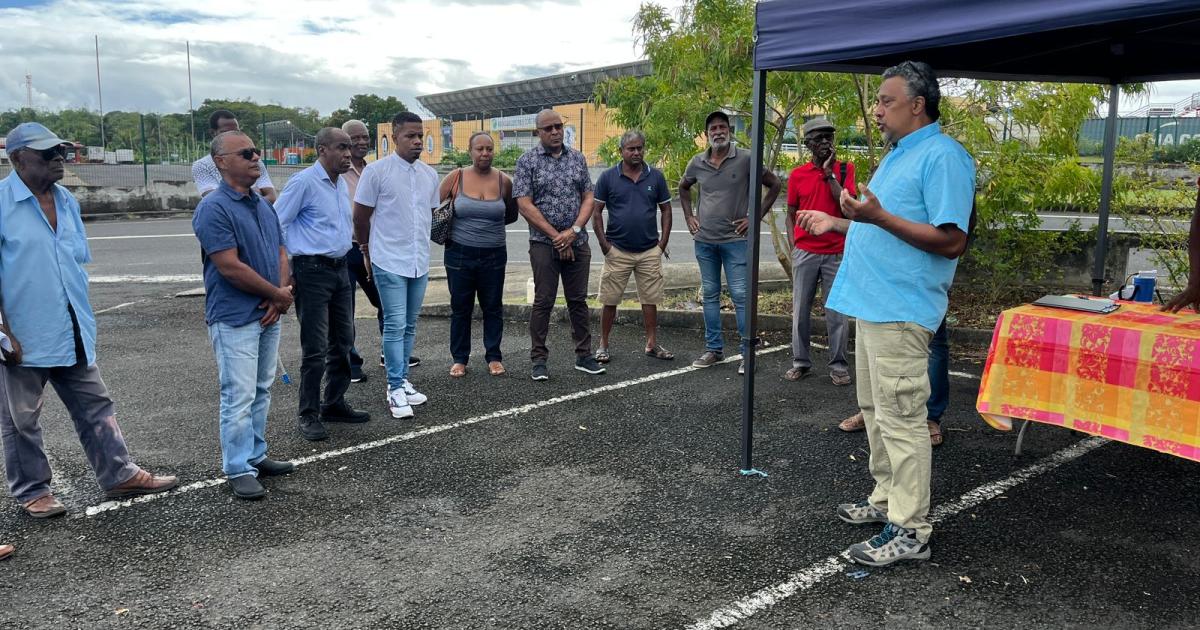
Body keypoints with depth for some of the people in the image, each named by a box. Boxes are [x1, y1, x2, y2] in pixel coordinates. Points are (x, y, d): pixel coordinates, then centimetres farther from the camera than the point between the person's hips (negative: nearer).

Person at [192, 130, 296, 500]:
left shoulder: (263, 205, 12)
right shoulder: (214, 208, -14)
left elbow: (280, 252, 13)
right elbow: (229, 266, -20)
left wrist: (281, 295, -5)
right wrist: (278, 294, -11)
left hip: (268, 315, 8)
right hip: (234, 318, -8)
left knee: (261, 391, 15)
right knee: (239, 396, -3)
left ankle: (256, 456, 27)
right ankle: (239, 471, 7)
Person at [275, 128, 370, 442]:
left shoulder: (341, 183, 13)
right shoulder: (304, 182, -12)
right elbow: (276, 225, -12)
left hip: (340, 269, 8)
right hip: (312, 271, -8)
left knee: (342, 341, 14)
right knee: (315, 349, -5)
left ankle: (334, 404, 28)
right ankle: (308, 415, 7)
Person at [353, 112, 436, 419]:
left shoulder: (430, 174, 8)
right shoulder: (376, 171, -9)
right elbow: (360, 216, -2)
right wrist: (369, 251, 8)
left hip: (420, 262, 6)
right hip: (389, 262, -5)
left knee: (409, 326, 12)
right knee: (395, 325, -6)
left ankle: (401, 381, 23)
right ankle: (396, 389, 2)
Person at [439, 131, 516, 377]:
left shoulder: (504, 181, -1)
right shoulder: (455, 178, -4)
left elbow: (511, 215, 13)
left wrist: (491, 222, 2)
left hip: (494, 256, 1)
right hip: (460, 254, -1)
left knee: (493, 307, 9)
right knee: (460, 308, 8)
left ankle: (494, 357, 22)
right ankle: (460, 359, 20)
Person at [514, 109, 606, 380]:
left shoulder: (577, 158, 9)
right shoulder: (527, 161, -3)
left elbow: (588, 198, 7)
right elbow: (525, 205, -9)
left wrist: (573, 231, -9)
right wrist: (556, 236, -11)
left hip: (577, 243, 4)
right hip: (544, 244, -3)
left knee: (578, 300, 9)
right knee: (543, 302, 1)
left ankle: (584, 356, 18)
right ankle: (539, 360, 10)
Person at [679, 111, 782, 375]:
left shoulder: (746, 159, -7)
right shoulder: (697, 163, 4)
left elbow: (774, 185, -1)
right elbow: (683, 187, 23)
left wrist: (756, 217, -5)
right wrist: (689, 216, 12)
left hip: (735, 239, -4)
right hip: (704, 240, 4)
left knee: (740, 295, -4)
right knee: (710, 295, 11)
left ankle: (748, 352, 5)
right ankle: (714, 349, 21)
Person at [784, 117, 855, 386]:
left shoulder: (845, 169, 2)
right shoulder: (797, 174, 6)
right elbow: (791, 214, 11)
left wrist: (829, 172, -12)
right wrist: (793, 247, 2)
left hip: (836, 253, -1)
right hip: (805, 252, 2)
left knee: (837, 311, 2)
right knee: (800, 310, 6)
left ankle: (838, 364, 11)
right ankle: (801, 362, 15)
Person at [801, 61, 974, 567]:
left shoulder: (942, 156, -13)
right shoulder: (898, 155, 18)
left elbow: (951, 241, -22)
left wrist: (879, 217, -26)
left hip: (901, 311, -11)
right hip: (873, 304, 11)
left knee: (900, 418, -6)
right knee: (876, 410, 18)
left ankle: (909, 531, 3)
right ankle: (887, 500, 31)